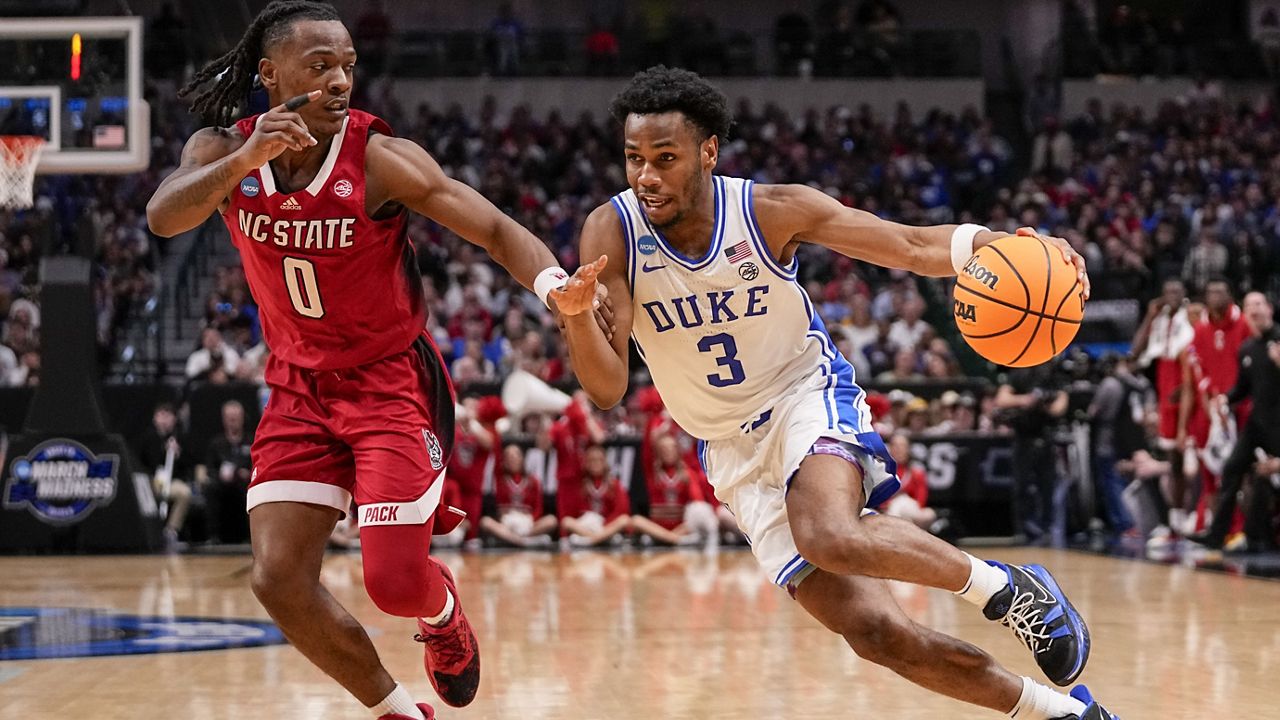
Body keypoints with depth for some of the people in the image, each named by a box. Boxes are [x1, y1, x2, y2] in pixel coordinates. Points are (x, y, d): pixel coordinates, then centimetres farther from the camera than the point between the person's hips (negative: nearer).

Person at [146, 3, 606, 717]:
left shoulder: (380, 157, -18)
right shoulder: (224, 150, -8)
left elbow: (498, 230, -22)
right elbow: (163, 218, -27)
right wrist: (245, 161, -43)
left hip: (392, 382, -4)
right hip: (301, 385, 4)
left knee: (395, 585, -11)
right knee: (279, 579, -6)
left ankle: (442, 608, 29)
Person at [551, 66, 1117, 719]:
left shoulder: (772, 210, -16)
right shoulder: (612, 232, -14)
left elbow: (914, 246, -12)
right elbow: (607, 390, -17)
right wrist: (575, 315, -38)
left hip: (808, 396, -2)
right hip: (734, 452, 2)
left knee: (831, 538, -37)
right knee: (874, 632, -7)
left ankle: (1005, 587, -12)